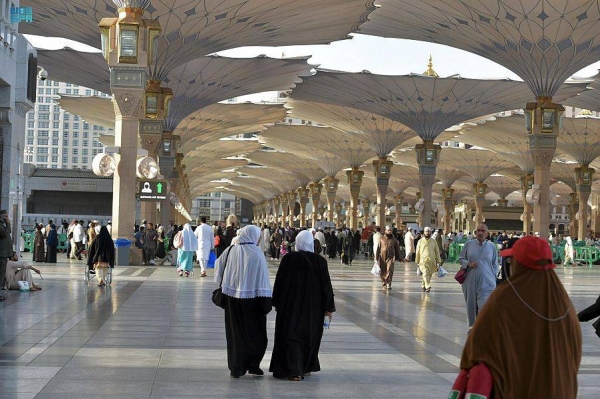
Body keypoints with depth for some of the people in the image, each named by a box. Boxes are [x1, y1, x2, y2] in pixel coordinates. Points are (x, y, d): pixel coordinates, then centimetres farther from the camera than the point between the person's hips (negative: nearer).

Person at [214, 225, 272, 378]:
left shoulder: (230, 251, 0)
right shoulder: (257, 254, -9)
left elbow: (218, 267, 9)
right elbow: (263, 279, -11)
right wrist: (266, 302, -8)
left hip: (232, 298, 3)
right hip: (251, 300, -3)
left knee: (235, 332, 11)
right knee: (256, 332, 12)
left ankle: (236, 368, 11)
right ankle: (253, 364, 9)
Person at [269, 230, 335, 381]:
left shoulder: (288, 259, -8)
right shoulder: (320, 261, -8)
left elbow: (279, 282, -3)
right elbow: (326, 285, -5)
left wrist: (277, 303, 8)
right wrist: (329, 308, 2)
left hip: (290, 305, -1)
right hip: (313, 306, 1)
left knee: (291, 336, 1)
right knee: (310, 335, 18)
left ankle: (294, 370, -11)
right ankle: (307, 367, 27)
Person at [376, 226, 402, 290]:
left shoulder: (394, 239, 8)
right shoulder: (382, 239, 7)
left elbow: (397, 249, 13)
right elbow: (378, 248, 7)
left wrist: (398, 258, 12)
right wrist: (376, 257, 3)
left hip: (390, 258, -1)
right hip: (382, 258, 1)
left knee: (389, 270, -15)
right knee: (383, 272, 6)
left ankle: (389, 284, -14)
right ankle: (384, 283, 23)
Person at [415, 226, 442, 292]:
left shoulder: (434, 241, 7)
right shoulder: (420, 241, 5)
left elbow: (437, 252, 10)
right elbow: (418, 252, 10)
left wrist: (438, 261, 5)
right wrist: (417, 262, 10)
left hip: (431, 261, 2)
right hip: (423, 261, -2)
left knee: (429, 275, 7)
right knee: (425, 273, -19)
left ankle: (423, 286, 27)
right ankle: (428, 287, -26)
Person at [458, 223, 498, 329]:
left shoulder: (492, 246, 6)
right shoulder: (469, 244, 5)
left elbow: (495, 264, 13)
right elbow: (460, 258, 11)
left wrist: (493, 276, 5)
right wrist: (468, 264, -7)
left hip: (486, 282, -1)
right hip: (470, 281, 1)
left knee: (484, 305, -14)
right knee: (471, 304, 8)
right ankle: (472, 325, 23)